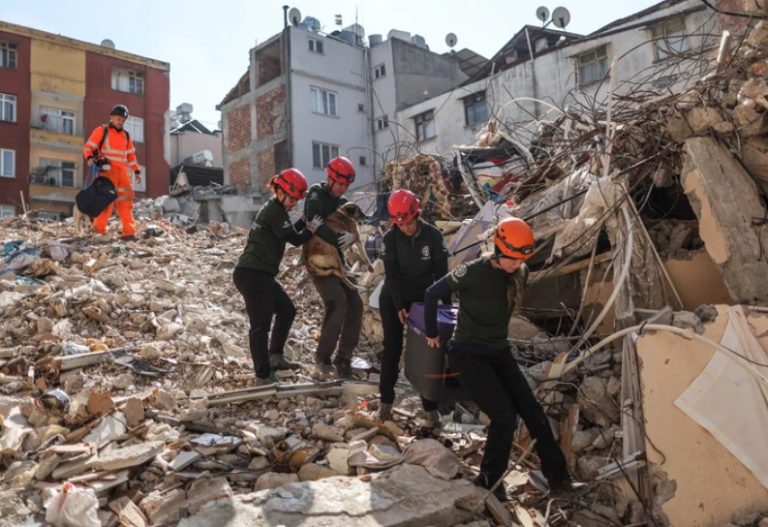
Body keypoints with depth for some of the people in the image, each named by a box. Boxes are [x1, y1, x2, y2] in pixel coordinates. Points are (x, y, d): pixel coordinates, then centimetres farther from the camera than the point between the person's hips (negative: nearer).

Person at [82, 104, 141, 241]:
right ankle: (99, 229, 1)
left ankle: (129, 232, -1)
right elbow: (88, 147, 0)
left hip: (123, 172, 5)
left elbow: (131, 155, 24)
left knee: (125, 201, 0)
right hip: (107, 171, -5)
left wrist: (137, 171, 17)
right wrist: (89, 158, -20)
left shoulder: (126, 135, 19)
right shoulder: (101, 131, 4)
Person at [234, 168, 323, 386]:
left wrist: (305, 221, 13)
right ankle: (263, 376, 1)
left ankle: (274, 357, 25)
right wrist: (312, 228, 5)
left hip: (261, 275, 11)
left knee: (286, 310, 19)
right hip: (253, 275, -11)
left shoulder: (272, 209, 17)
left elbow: (288, 233, 23)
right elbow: (295, 239, -12)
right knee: (261, 325, -6)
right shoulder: (275, 212, -14)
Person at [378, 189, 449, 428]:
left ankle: (431, 406, 8)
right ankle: (386, 399, 19)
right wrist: (399, 306, -24)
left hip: (422, 298, 0)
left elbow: (441, 272, -13)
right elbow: (392, 274, -16)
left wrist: (447, 304, -17)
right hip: (393, 298, 0)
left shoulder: (433, 235, -17)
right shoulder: (391, 237, -16)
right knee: (392, 347, 4)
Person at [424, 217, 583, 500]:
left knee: (533, 411, 2)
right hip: (469, 354, -6)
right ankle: (489, 482, 9)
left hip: (499, 351, 6)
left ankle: (558, 479, 14)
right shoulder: (473, 272, -21)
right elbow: (433, 293, -10)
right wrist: (431, 334, 0)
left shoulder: (520, 273, -2)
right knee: (505, 418, -13)